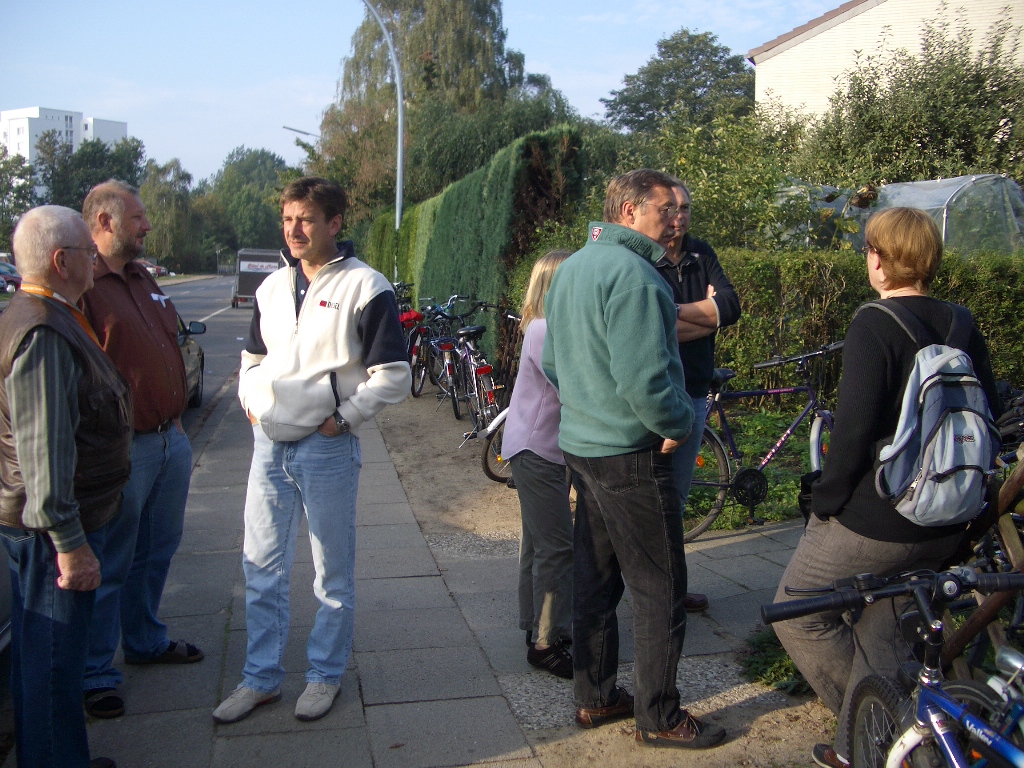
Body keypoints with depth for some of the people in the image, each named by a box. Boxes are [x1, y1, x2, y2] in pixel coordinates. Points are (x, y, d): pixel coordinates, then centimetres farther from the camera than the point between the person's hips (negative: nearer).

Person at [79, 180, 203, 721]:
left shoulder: (143, 281, 15)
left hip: (170, 439, 9)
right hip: (122, 450, -8)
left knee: (158, 550, 21)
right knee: (110, 565, 3)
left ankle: (145, 640, 39)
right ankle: (96, 674, 16)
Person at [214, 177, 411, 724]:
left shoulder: (365, 287, -9)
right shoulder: (273, 286, 11)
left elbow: (393, 374, -10)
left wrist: (343, 418, -12)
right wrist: (250, 403, 8)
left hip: (326, 449, -6)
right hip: (268, 445, 6)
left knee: (333, 572, 9)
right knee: (261, 569, 12)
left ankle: (325, 674, 26)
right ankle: (260, 678, 26)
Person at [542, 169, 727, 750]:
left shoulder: (572, 267, 12)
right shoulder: (632, 274, -19)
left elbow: (552, 363, 19)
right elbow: (644, 378, -26)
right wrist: (680, 425, -11)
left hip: (580, 443, 10)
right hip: (631, 452, -10)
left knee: (595, 579, 17)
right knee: (660, 588, 3)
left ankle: (595, 697, 29)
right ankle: (660, 717, 14)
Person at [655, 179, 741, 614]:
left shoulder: (701, 255, 6)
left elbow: (731, 306, -8)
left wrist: (674, 310, -15)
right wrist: (707, 315, -13)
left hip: (694, 394, 6)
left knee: (678, 497, 16)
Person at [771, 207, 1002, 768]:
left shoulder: (875, 324, -17)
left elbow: (855, 426, -24)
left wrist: (826, 499, -12)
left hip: (873, 520, -7)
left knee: (796, 616, 11)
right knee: (879, 636, 20)